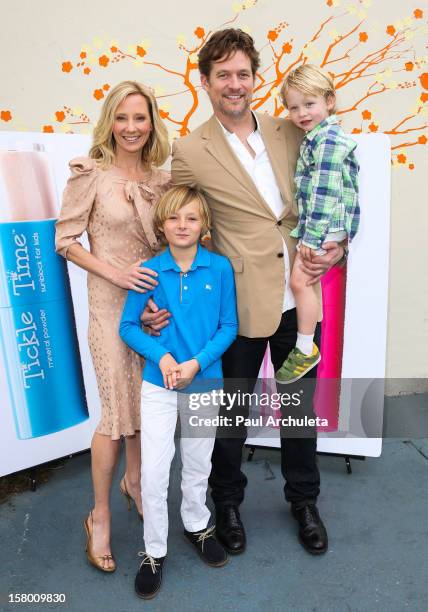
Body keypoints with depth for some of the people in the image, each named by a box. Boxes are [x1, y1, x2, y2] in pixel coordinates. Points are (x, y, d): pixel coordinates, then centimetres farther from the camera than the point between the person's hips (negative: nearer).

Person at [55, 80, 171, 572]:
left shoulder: (160, 178, 6)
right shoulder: (91, 173, -7)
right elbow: (65, 240, -6)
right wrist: (116, 273, -18)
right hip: (111, 303, -5)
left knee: (146, 402, 15)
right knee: (117, 411, -1)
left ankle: (133, 482, 40)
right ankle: (99, 517, 20)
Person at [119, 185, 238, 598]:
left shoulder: (220, 268, -8)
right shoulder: (150, 270, -8)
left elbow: (229, 326, -5)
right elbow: (127, 326, -2)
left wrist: (197, 362, -17)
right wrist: (161, 355, -17)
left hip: (204, 382, 1)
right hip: (158, 383, 0)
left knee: (198, 463, 19)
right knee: (153, 471, 4)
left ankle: (196, 525, 46)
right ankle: (154, 551, 27)